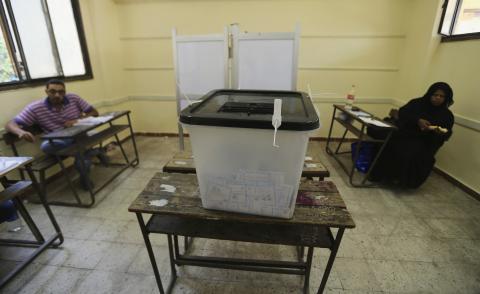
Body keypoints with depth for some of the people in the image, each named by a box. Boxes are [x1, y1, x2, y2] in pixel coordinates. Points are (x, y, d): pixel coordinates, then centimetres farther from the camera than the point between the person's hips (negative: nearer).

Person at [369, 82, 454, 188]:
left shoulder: (447, 115, 11)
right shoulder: (417, 103, 9)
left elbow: (447, 135, 7)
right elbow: (402, 113, -5)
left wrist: (441, 132, -19)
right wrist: (417, 120, -21)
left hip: (423, 142, 0)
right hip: (404, 134, 1)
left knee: (412, 154, -35)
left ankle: (402, 179, -13)